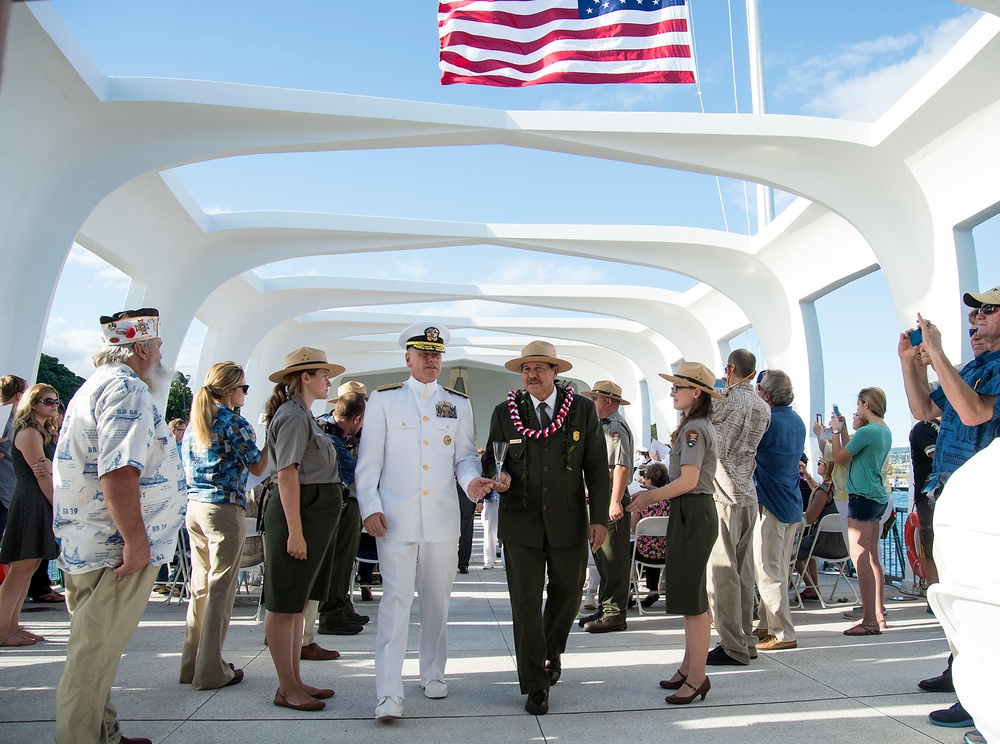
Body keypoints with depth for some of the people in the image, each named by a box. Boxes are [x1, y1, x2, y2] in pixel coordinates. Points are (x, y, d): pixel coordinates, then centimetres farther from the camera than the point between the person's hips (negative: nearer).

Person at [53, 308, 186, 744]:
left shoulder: (97, 385, 19)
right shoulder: (126, 388, -16)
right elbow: (118, 471, -27)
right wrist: (136, 541, -23)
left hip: (88, 546, 11)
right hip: (115, 549, -11)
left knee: (96, 654, 19)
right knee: (94, 656, -1)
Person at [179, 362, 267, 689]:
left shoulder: (194, 423, 12)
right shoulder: (234, 423, -11)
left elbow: (188, 469, 17)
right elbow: (257, 467, -6)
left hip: (194, 507, 8)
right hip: (224, 509, -8)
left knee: (200, 585, 14)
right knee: (221, 588, -1)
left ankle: (192, 663, 22)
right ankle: (211, 671, 4)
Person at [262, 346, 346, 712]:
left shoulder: (302, 414, 17)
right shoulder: (293, 416, -13)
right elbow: (287, 476, -19)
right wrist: (295, 531, -22)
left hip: (317, 515, 10)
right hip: (301, 513, -10)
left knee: (298, 602, 15)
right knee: (285, 605, 1)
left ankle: (295, 682, 25)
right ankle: (287, 689, 11)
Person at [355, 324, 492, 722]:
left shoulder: (458, 404, 10)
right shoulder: (383, 399, 4)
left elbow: (465, 456, 10)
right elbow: (368, 460, 2)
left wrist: (472, 481, -11)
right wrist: (370, 508, -6)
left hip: (442, 519, 3)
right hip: (395, 519, -3)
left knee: (437, 600, 13)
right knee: (395, 599, -6)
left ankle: (433, 674, 30)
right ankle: (388, 693, -1)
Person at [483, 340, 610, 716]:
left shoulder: (583, 410, -1)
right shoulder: (505, 412, 0)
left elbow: (597, 467, 0)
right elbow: (490, 457, 6)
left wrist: (599, 518, -4)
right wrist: (497, 475, -18)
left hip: (568, 520, 1)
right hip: (520, 521, -1)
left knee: (567, 594, 16)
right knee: (526, 603, 0)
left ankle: (551, 653, 44)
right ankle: (535, 685, 14)